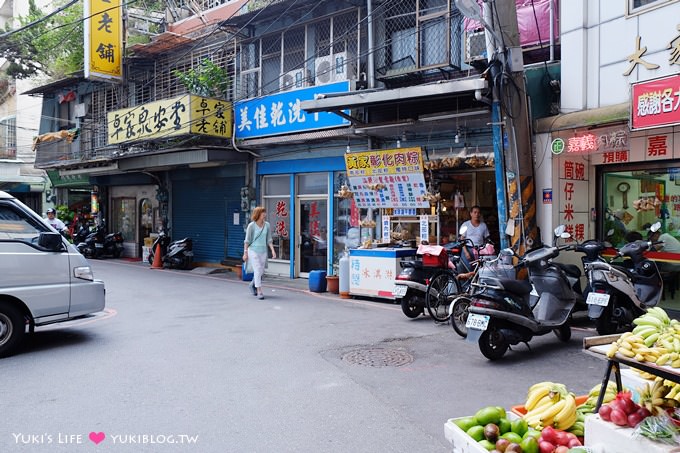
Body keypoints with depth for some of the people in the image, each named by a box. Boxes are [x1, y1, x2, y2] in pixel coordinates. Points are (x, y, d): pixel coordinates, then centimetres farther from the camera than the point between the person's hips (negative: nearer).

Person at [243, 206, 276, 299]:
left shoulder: (267, 225, 1)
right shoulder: (251, 225, -9)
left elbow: (269, 239, 5)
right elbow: (247, 240, -5)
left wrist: (272, 250, -5)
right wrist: (245, 253, -6)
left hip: (263, 251, 5)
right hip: (253, 250, -4)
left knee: (261, 271, 12)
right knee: (257, 271, -9)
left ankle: (252, 285, 39)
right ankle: (259, 292, -2)